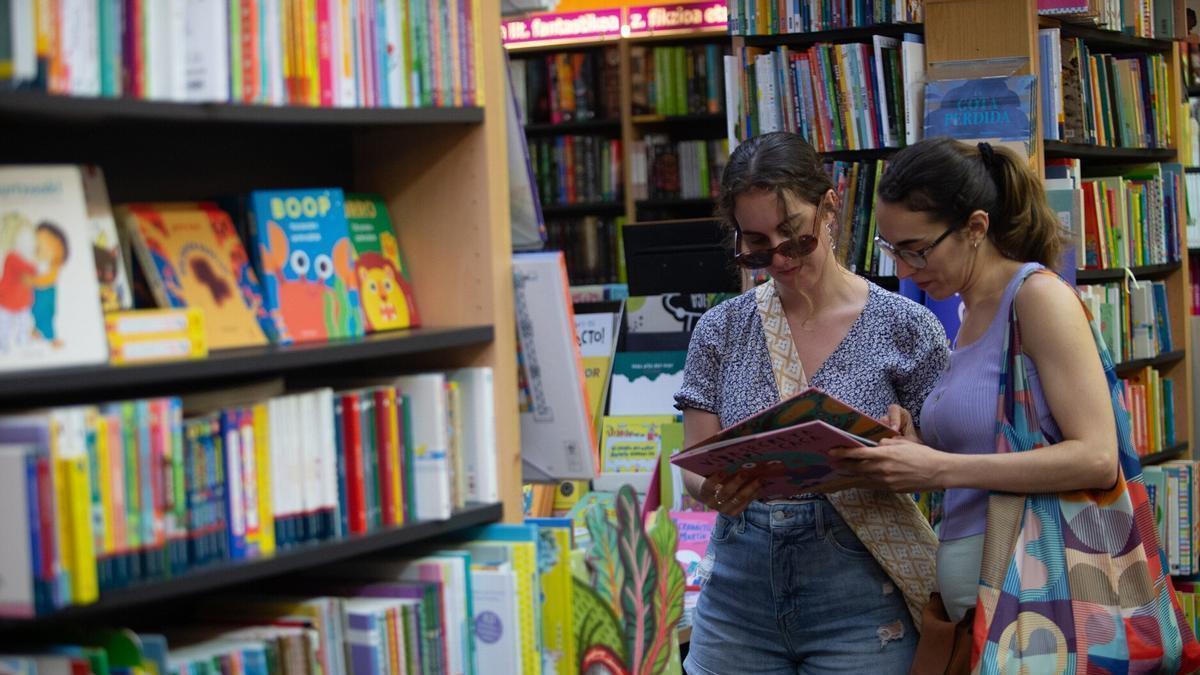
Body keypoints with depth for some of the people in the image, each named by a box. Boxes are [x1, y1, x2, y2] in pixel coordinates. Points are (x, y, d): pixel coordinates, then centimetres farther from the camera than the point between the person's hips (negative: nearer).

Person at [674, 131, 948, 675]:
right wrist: (714, 490, -19)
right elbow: (695, 463, 4)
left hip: (857, 605, -2)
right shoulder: (719, 331, 4)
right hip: (737, 595, 3)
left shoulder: (902, 326, -3)